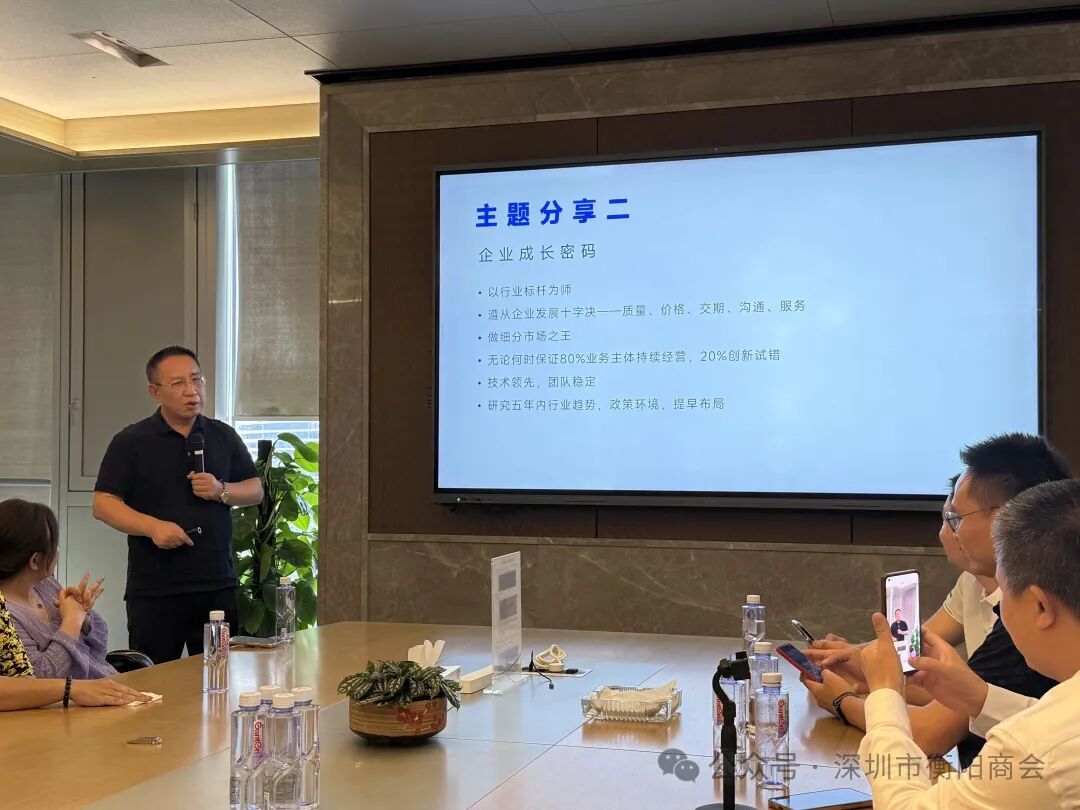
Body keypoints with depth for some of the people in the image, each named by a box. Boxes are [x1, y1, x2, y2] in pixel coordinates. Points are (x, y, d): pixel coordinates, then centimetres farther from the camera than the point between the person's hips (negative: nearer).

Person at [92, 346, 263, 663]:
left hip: (218, 585, 4)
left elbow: (256, 490, 13)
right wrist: (153, 526, -21)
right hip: (154, 589, -3)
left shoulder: (224, 436, 11)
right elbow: (103, 504, -6)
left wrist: (221, 491, -8)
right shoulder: (130, 441, -1)